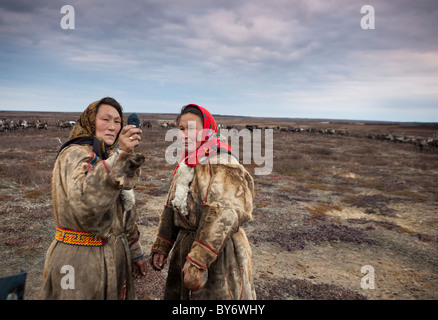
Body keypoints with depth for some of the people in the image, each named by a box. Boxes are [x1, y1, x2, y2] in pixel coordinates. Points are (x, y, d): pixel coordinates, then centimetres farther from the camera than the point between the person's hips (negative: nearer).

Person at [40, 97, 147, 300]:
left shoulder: (108, 157, 11)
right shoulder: (76, 155, -15)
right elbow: (85, 204, -36)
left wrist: (135, 252, 17)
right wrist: (120, 156, -44)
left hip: (114, 257, 8)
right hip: (82, 261, -8)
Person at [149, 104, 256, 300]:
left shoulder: (222, 164, -17)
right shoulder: (185, 165, 10)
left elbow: (223, 214, -28)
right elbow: (172, 209, 15)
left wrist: (198, 261, -31)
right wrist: (160, 247, 14)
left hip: (218, 251, -8)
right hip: (185, 245, 8)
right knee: (176, 294, 20)